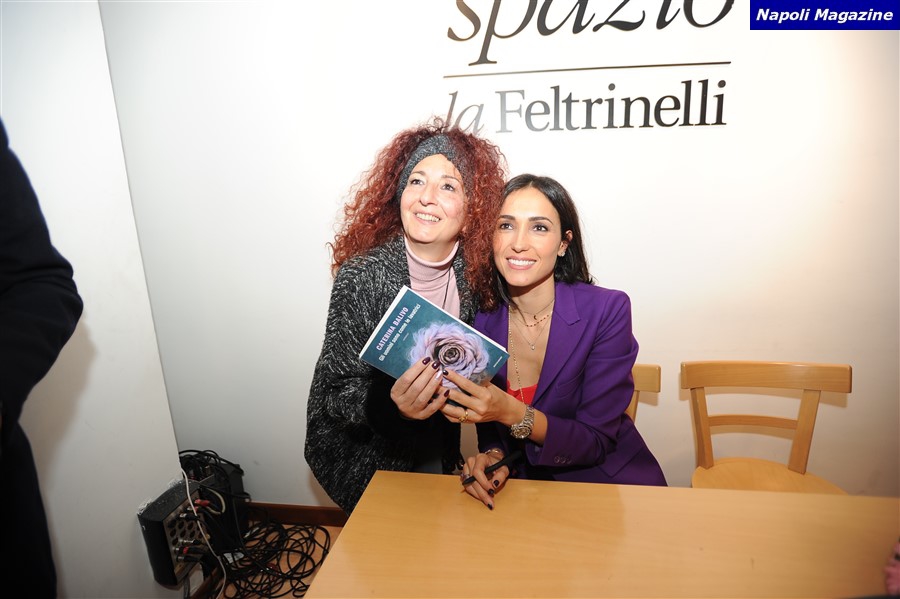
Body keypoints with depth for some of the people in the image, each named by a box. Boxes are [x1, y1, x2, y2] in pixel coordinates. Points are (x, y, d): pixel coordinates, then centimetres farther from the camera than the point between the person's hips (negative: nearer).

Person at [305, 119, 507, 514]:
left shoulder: (475, 274, -15)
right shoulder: (361, 276, -26)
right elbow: (336, 392, -22)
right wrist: (389, 405, -41)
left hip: (440, 449, 4)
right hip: (366, 455, -3)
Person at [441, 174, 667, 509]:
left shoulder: (608, 311, -17)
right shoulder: (481, 317, -8)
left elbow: (595, 441, -16)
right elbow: (489, 425, 2)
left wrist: (511, 412, -31)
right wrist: (493, 457, -20)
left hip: (609, 482, -1)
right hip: (524, 482, 2)